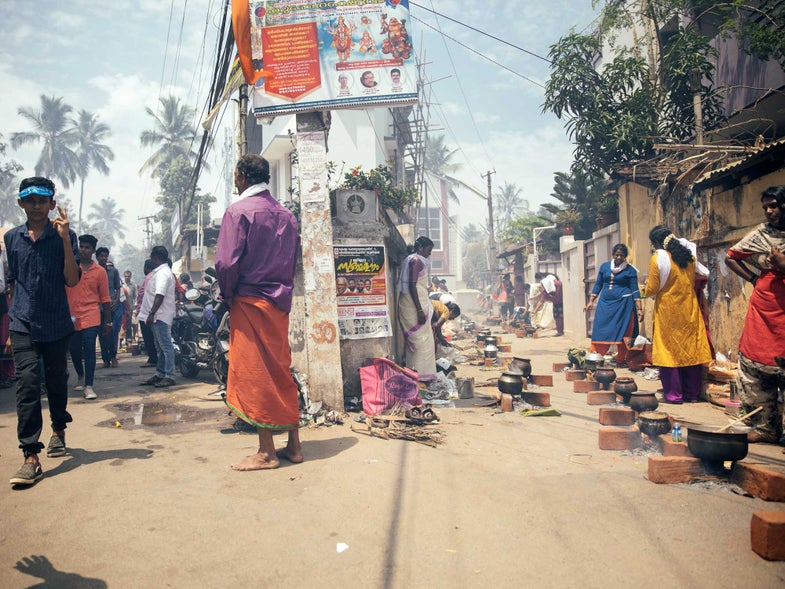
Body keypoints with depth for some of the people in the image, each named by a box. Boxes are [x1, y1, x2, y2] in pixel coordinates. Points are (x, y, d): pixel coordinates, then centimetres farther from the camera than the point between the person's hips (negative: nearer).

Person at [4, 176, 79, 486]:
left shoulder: (64, 236, -1)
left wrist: (65, 239, -18)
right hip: (23, 326, 1)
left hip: (56, 325, -1)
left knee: (57, 382, 13)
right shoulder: (12, 237, 7)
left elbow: (72, 280, -10)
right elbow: (12, 285, 14)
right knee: (27, 384, -10)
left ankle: (58, 430, 39)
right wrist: (10, 329, 14)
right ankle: (31, 458, -11)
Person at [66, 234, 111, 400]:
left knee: (89, 350, -9)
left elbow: (104, 298, 7)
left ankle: (88, 386, -7)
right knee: (74, 350, 12)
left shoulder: (100, 271, 4)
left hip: (91, 316, -2)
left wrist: (108, 322, 7)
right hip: (71, 316, 2)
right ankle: (80, 376, 38)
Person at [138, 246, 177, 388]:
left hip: (161, 316, -11)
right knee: (160, 347, 15)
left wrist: (152, 313, -26)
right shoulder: (160, 272, 19)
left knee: (166, 346, -9)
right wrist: (152, 314, 22)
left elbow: (160, 296, -24)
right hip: (158, 316, 11)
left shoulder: (162, 273, -15)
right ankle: (160, 374, 23)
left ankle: (169, 376, -8)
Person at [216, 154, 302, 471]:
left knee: (254, 374, -1)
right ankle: (293, 445, 16)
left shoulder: (238, 211, -9)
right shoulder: (286, 213, 11)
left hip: (250, 302, -7)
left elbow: (227, 261, -16)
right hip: (280, 303, 7)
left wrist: (228, 295, -1)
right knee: (281, 372, 11)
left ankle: (266, 452, 4)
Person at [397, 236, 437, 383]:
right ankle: (422, 374, 0)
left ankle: (413, 371, 20)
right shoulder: (416, 261, -14)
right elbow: (412, 286, -22)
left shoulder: (410, 260, 16)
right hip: (415, 305, -10)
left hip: (408, 305, 10)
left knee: (414, 340, 14)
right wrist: (420, 310, -24)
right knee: (422, 339, -4)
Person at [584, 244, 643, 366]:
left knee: (622, 332, 0)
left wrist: (639, 309, -6)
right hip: (605, 302, 3)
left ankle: (621, 361, 11)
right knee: (600, 331, -3)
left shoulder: (630, 270, 1)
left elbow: (635, 290, 0)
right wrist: (591, 301, 9)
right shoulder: (604, 266, 10)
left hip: (623, 303, -3)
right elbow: (598, 285, 15)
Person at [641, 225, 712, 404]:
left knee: (669, 350, 3)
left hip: (667, 310, -5)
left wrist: (645, 290, 11)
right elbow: (694, 281, 17)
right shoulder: (688, 255, 6)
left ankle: (674, 394, 5)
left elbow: (652, 289, -10)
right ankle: (692, 394, 15)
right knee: (691, 349, 9)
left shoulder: (657, 258, -11)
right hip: (689, 309, 5)